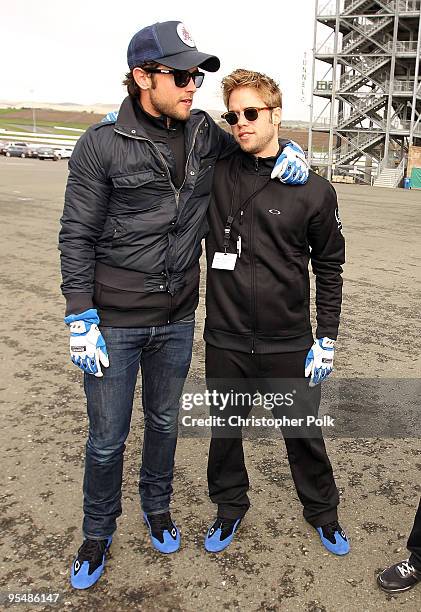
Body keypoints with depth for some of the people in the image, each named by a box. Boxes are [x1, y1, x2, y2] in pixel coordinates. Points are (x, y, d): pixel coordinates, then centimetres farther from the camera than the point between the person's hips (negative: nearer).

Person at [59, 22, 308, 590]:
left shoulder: (206, 134, 1)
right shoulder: (102, 144, -10)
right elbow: (77, 237, -8)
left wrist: (289, 151, -2)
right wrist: (81, 319, -13)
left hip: (177, 319, 4)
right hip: (114, 323, -3)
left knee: (164, 422, 20)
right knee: (107, 437, 9)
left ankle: (157, 509, 46)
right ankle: (98, 533, 35)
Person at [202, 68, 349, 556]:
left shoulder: (314, 190, -5)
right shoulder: (216, 173, -3)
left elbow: (329, 267, 2)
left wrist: (327, 338, 1)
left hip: (290, 344, -1)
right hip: (225, 340, 1)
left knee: (304, 434, 15)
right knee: (225, 431, 16)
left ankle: (323, 512, 41)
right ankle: (229, 508, 42)